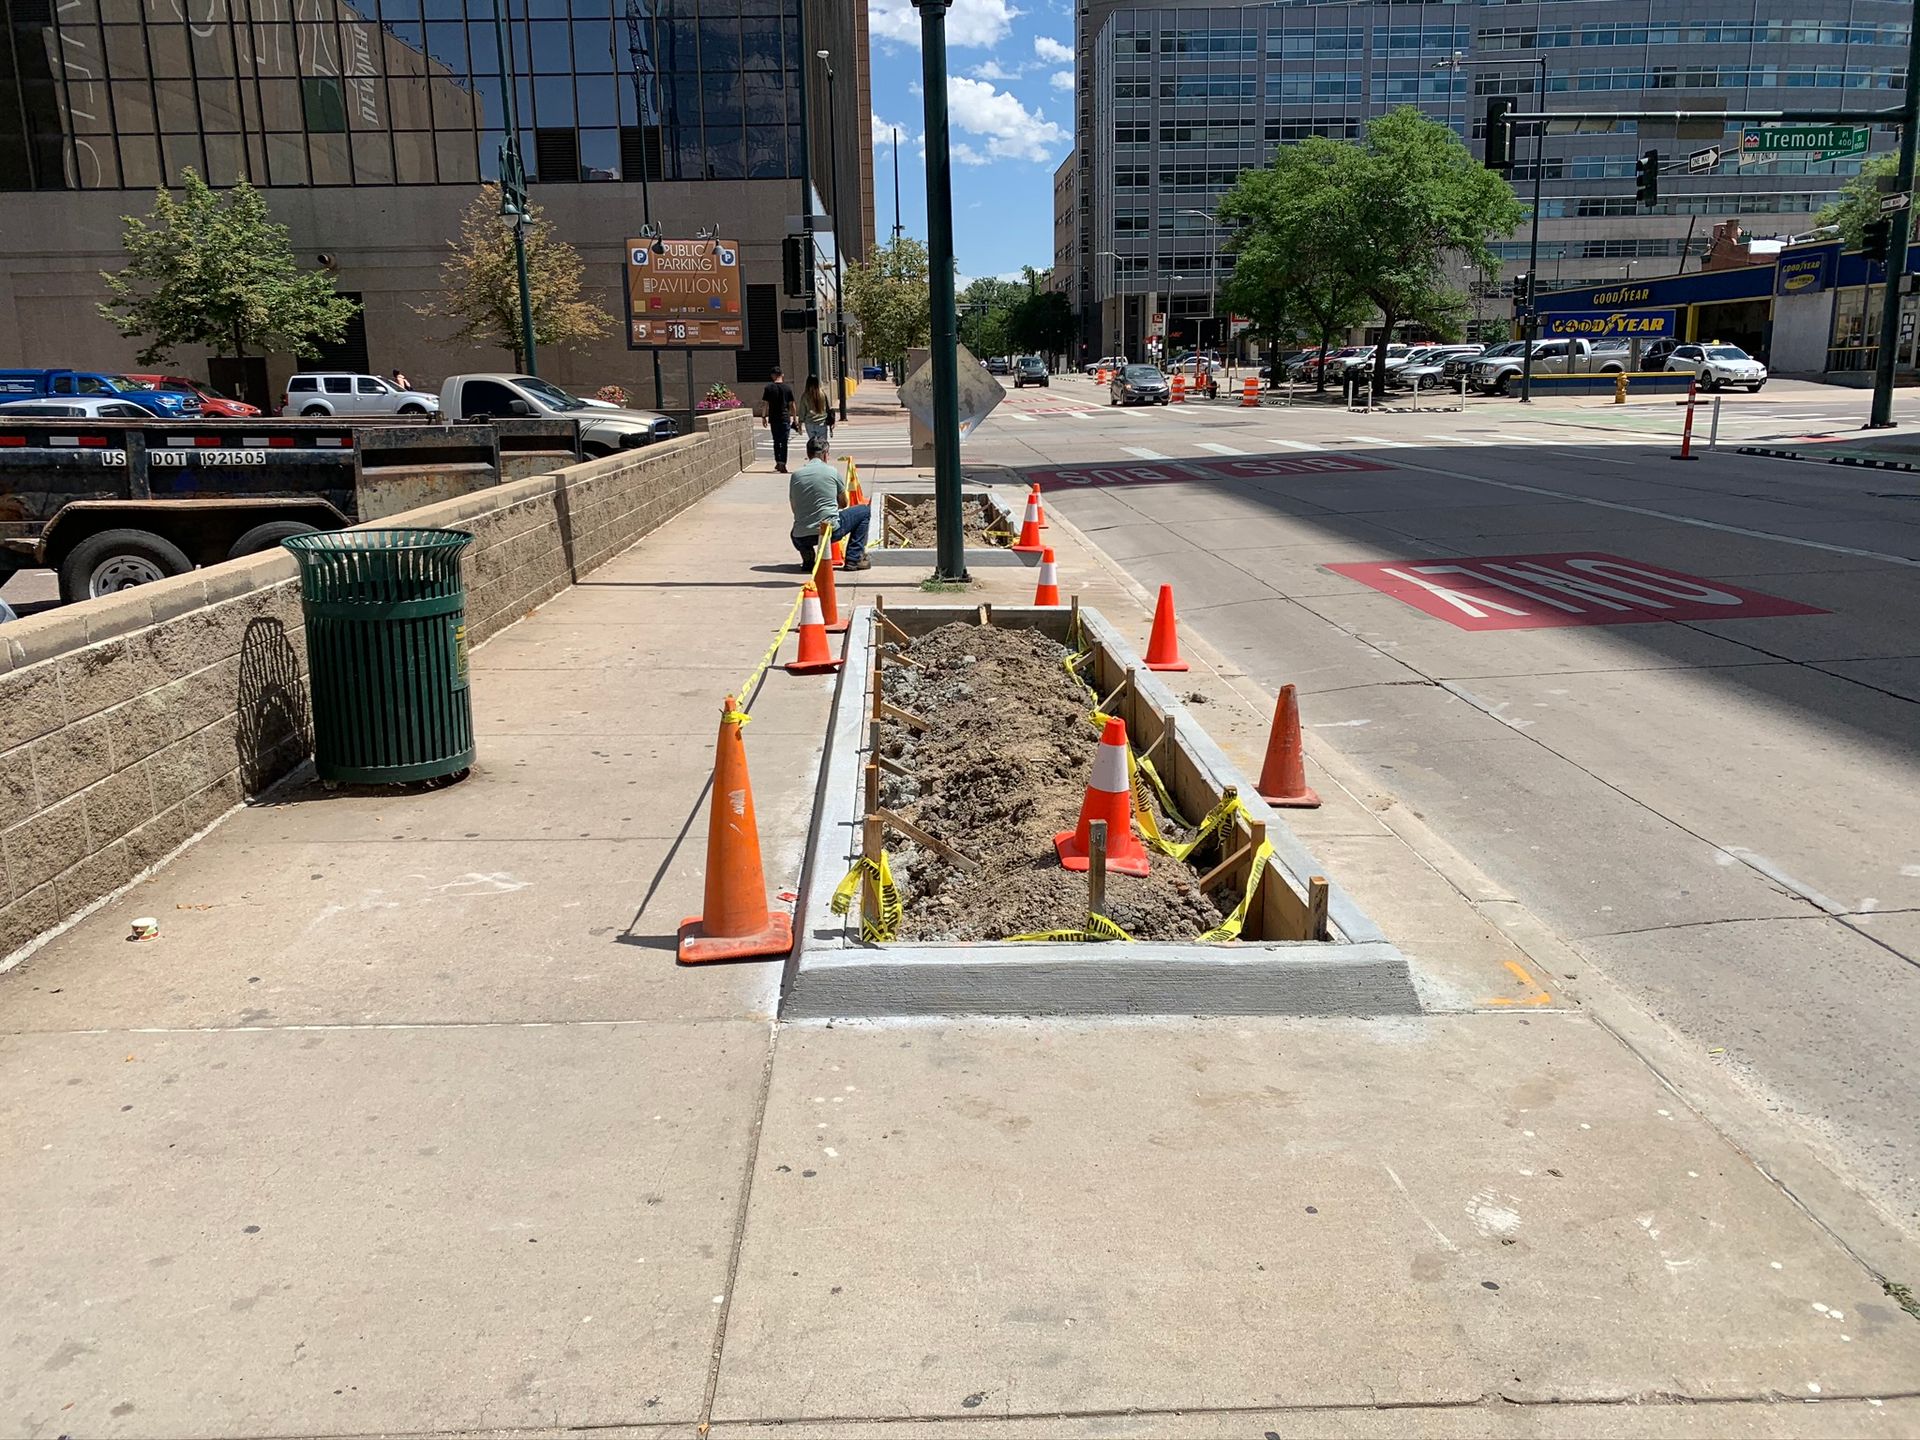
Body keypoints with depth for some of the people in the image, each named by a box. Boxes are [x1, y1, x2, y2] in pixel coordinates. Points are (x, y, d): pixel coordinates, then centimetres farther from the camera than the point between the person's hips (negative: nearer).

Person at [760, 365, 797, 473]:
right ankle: (782, 465, -5)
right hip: (785, 418, -1)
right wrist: (795, 417, 10)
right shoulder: (787, 387, -2)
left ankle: (778, 463, 19)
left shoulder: (769, 387, -1)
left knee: (776, 441, 15)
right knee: (784, 442, 1)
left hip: (773, 418, 1)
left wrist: (764, 417, 9)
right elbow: (792, 405, 0)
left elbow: (765, 404, -1)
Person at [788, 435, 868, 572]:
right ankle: (854, 559, 13)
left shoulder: (795, 475, 6)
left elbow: (794, 508, 15)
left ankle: (807, 558, 10)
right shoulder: (832, 471, -1)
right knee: (863, 511, 20)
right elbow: (843, 504, 14)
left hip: (801, 538, 4)